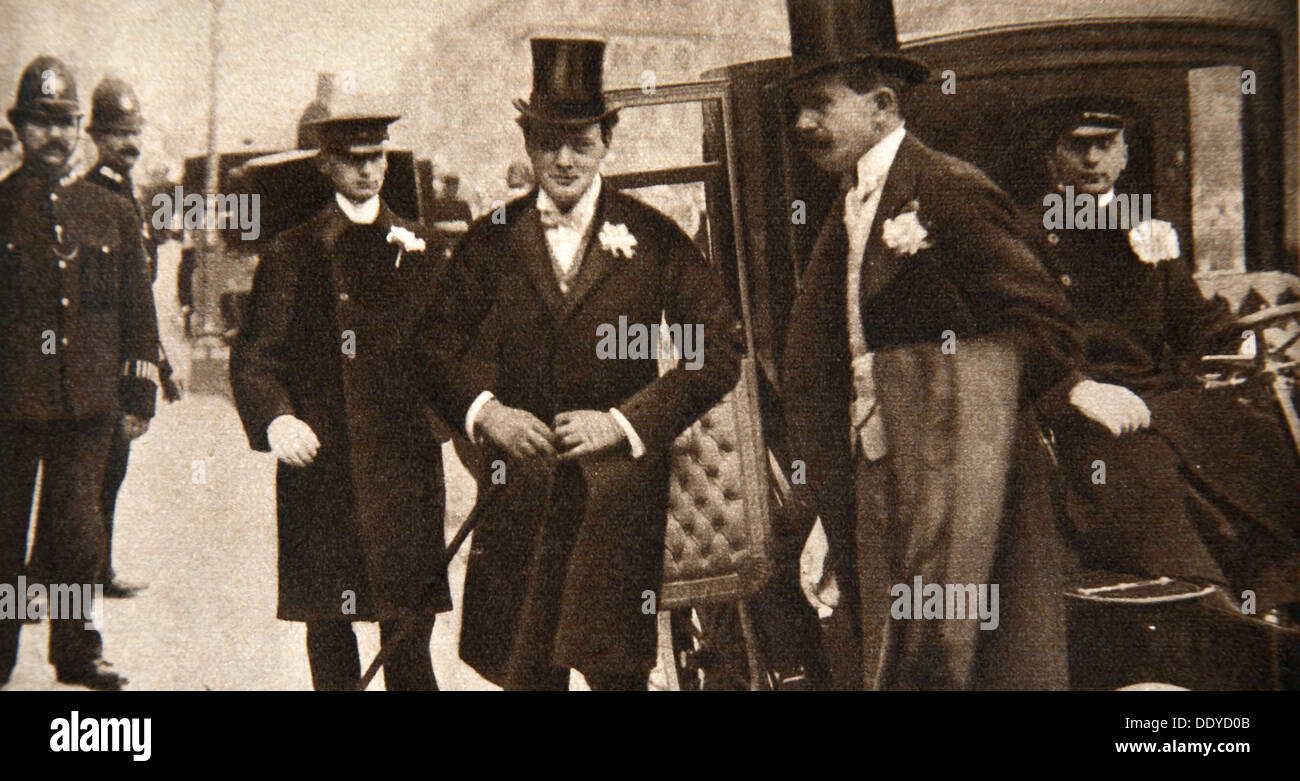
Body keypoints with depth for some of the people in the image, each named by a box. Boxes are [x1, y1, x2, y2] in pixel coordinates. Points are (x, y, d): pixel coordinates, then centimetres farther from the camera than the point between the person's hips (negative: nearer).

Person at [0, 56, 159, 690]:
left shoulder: (113, 214, 11)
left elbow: (137, 310, 13)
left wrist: (138, 393, 9)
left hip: (88, 401, 2)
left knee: (78, 532, 6)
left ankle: (77, 650, 17)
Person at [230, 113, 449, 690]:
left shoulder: (418, 248, 13)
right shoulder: (292, 253, 7)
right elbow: (253, 356, 1)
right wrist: (275, 418, -16)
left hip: (405, 463, 1)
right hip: (320, 461, -1)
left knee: (409, 625, -4)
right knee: (325, 622, 4)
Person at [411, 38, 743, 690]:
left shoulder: (652, 238, 4)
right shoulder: (492, 240, 10)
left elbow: (720, 349, 0)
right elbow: (437, 343, 15)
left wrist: (626, 421, -9)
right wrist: (484, 411, -5)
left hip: (618, 493, -2)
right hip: (516, 493, 2)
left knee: (617, 672, -2)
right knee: (525, 671, 3)